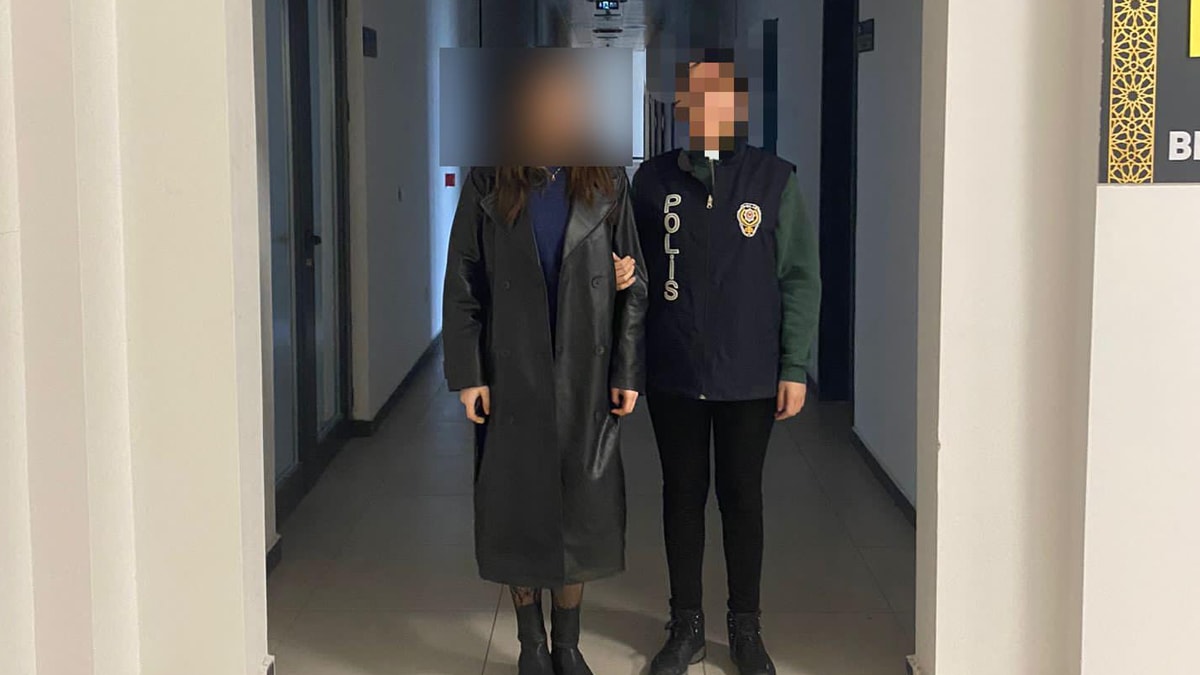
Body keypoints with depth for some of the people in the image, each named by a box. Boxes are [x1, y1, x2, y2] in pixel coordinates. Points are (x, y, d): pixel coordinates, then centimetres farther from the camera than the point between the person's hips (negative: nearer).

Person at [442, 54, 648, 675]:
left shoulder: (607, 185, 2)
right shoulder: (488, 186, 0)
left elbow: (633, 286, 3)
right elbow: (461, 286, 1)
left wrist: (628, 373, -2)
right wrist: (467, 375, -5)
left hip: (585, 376, 1)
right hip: (512, 374, 0)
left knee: (582, 506, 7)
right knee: (517, 506, 6)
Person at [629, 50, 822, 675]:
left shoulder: (773, 180, -2)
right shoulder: (652, 180, 1)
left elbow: (800, 278, -1)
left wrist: (794, 368, -5)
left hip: (750, 377, -1)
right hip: (673, 376, 1)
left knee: (742, 497, 9)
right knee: (682, 496, 11)